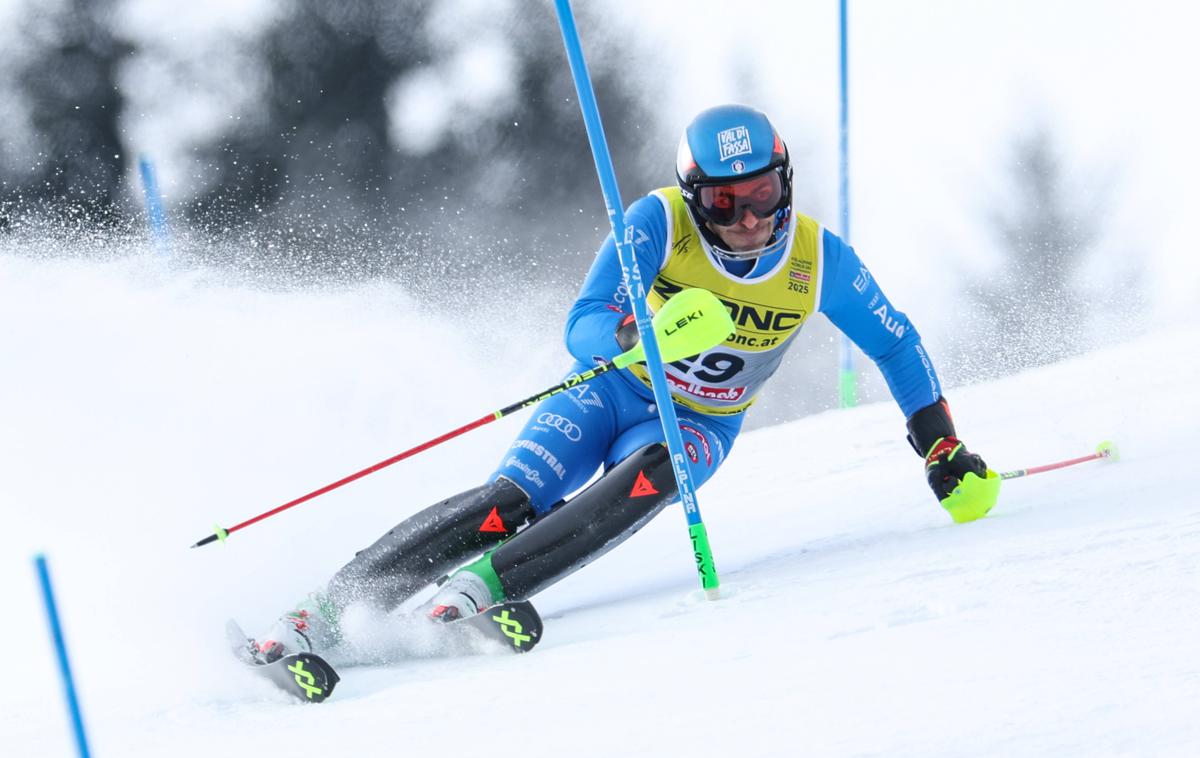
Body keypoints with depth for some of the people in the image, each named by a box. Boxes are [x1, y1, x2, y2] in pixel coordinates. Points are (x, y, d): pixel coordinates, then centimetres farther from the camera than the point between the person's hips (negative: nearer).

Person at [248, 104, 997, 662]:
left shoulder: (817, 260, -16)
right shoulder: (659, 224, -22)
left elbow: (899, 345, -1)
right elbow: (582, 328, -28)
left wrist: (945, 450, 0)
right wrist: (640, 334, -50)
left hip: (698, 425, 2)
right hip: (614, 389, -1)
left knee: (649, 476, -35)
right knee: (513, 500, -25)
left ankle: (480, 586, -43)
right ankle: (323, 611, -27)